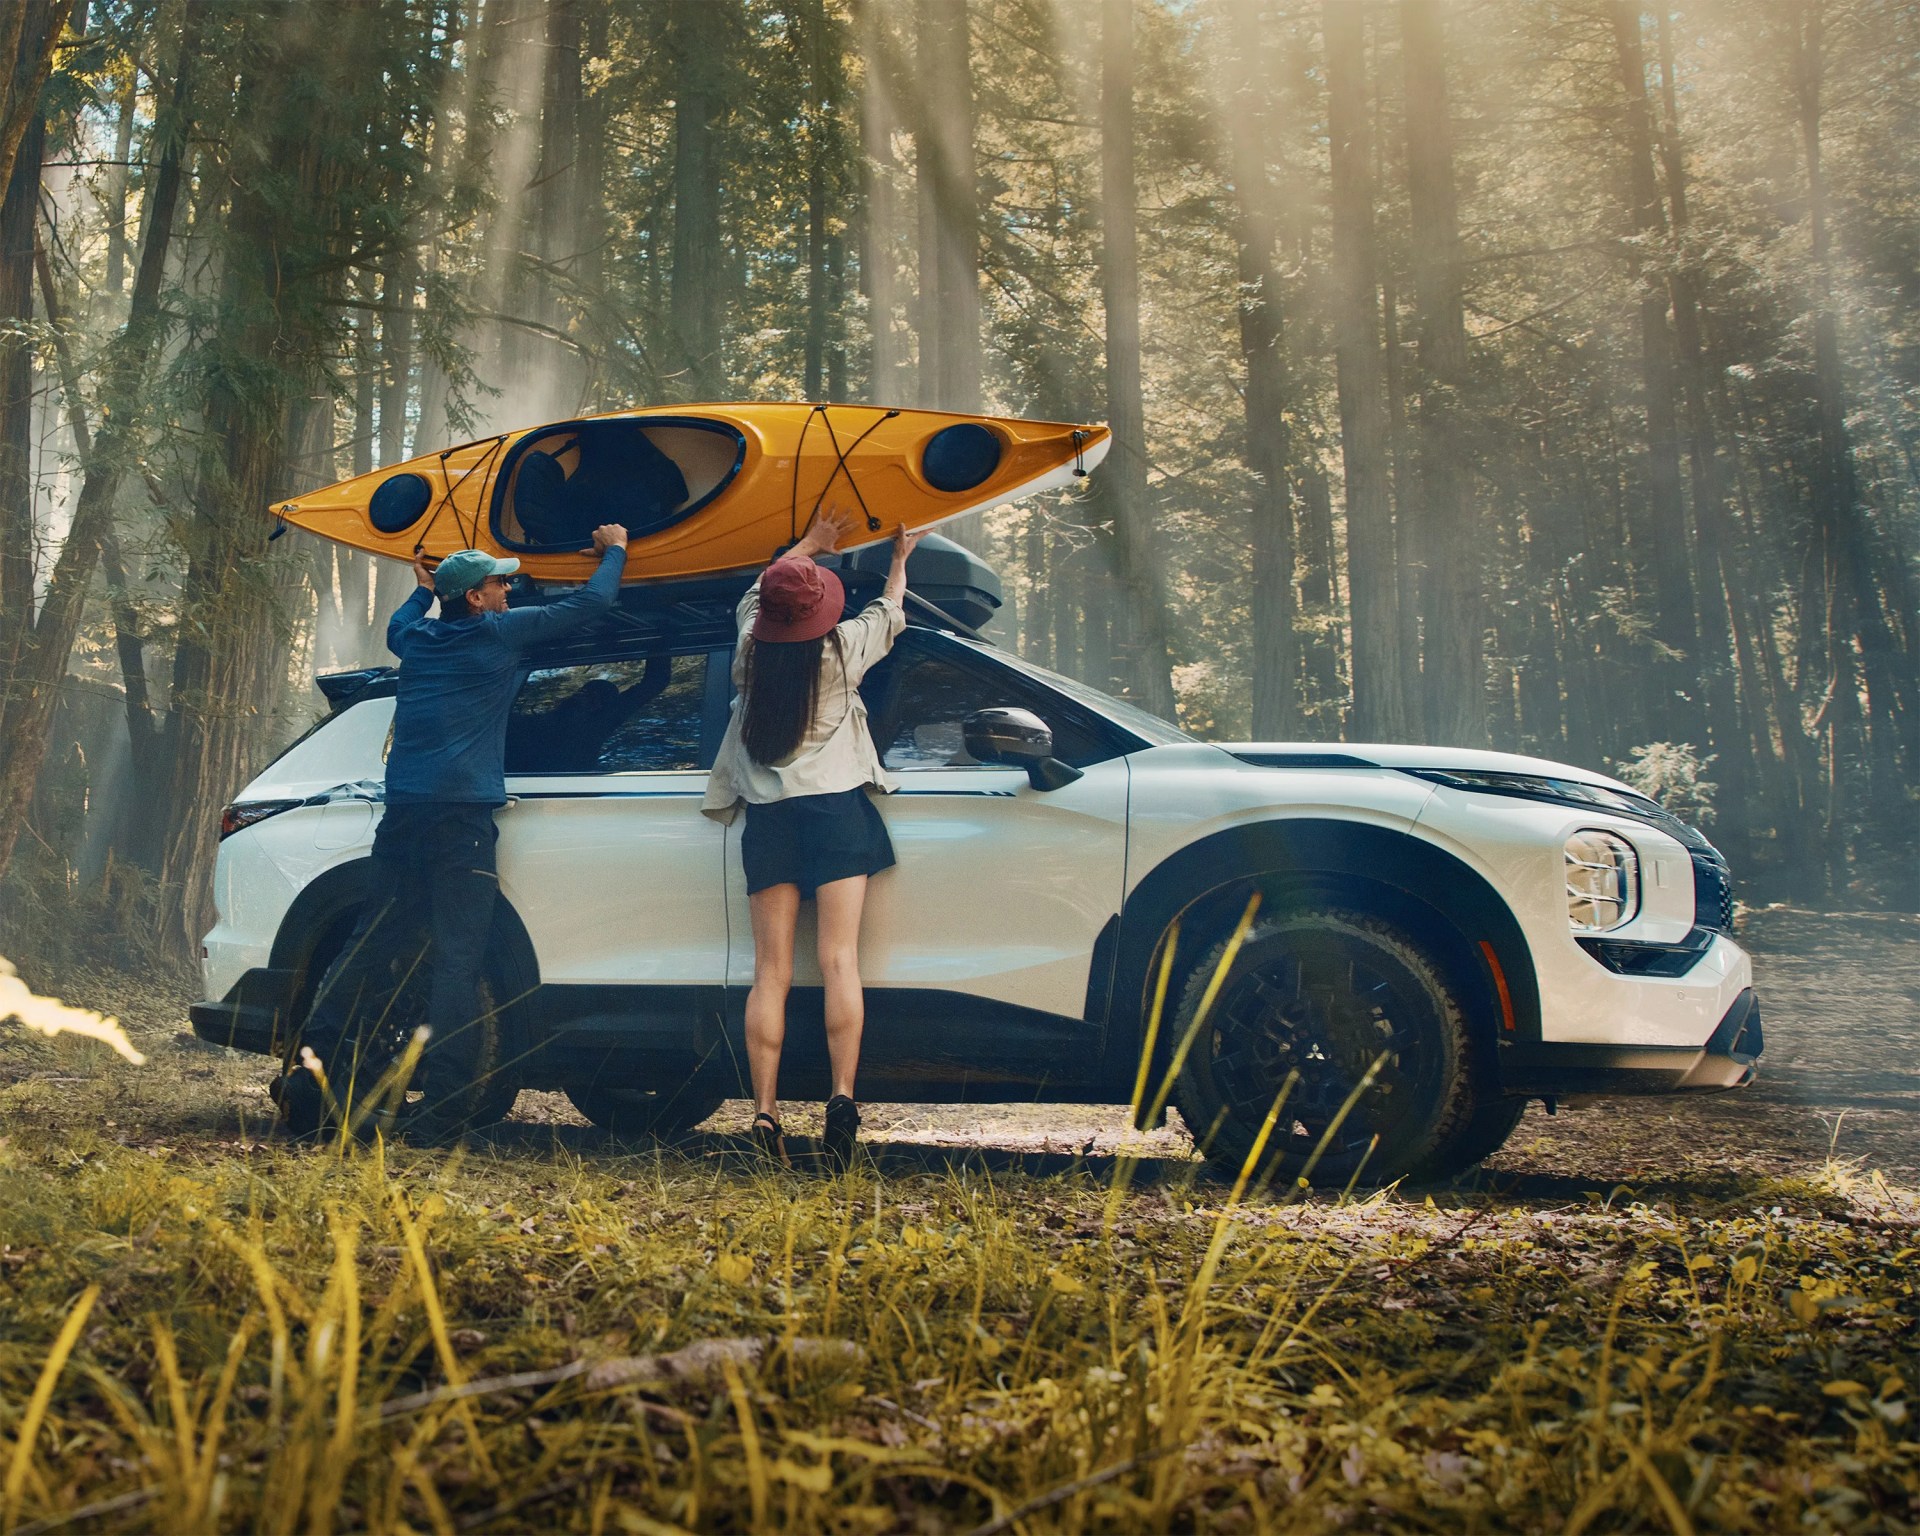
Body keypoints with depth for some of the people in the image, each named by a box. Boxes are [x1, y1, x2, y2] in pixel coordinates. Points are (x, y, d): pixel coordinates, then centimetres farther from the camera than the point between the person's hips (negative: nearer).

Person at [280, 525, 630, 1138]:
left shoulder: (419, 639, 19)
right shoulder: (499, 633, 3)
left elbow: (399, 626, 46)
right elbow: (589, 603, 11)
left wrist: (423, 590, 63)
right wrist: (614, 551, 28)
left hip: (402, 811, 6)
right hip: (462, 812, -6)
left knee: (370, 945, 9)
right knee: (458, 959, -6)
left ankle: (313, 1065, 2)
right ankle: (439, 1104, -10)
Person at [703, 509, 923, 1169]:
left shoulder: (751, 650, 6)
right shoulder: (842, 648, -1)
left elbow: (757, 592, 29)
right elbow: (890, 609, 20)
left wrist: (809, 544, 42)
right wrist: (900, 557, 39)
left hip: (767, 817, 3)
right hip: (834, 807, -2)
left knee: (771, 971, 1)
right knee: (839, 960, -6)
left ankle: (765, 1110, -5)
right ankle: (842, 1097, -17)